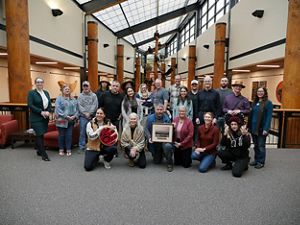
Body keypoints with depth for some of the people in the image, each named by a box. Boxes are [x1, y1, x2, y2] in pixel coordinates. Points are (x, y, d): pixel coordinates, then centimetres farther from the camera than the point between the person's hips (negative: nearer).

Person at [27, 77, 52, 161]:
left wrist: (48, 111, -8)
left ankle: (39, 151, 26)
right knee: (39, 135, -6)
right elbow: (30, 105, -12)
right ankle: (44, 155, -3)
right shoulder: (31, 93, -3)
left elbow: (50, 104, 10)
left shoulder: (46, 93, 13)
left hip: (45, 117, 5)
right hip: (36, 118, -5)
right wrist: (41, 112, -18)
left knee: (41, 135, 12)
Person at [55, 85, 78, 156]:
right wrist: (66, 116, -16)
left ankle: (68, 150, 14)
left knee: (69, 135, 5)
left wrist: (75, 116, -8)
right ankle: (61, 149, 19)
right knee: (61, 135, 6)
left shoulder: (74, 99, 14)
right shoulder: (59, 99, 0)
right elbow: (58, 109, -10)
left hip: (71, 121, 3)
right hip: (62, 121, -3)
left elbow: (77, 109, 9)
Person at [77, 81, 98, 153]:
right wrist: (85, 113, -12)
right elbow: (79, 106, -2)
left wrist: (89, 113, -12)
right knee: (82, 132, 5)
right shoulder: (80, 96, 6)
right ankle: (81, 147, 14)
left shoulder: (94, 95, 4)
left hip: (92, 116, 0)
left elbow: (95, 105, -4)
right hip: (83, 117, 1)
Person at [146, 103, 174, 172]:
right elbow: (147, 129, -1)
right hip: (154, 141, 2)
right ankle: (160, 155, 46)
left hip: (164, 140, -2)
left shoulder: (167, 118, -3)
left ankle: (169, 164, -14)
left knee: (168, 146, -38)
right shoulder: (150, 118, 0)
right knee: (156, 162, 8)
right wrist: (149, 138, -17)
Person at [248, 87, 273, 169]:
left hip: (262, 128, -5)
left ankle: (261, 162, 17)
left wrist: (266, 129, -18)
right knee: (255, 145, 14)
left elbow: (269, 117, -12)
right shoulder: (255, 102, 11)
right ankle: (256, 160, 26)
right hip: (253, 127, 6)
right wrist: (249, 126, 7)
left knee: (261, 146, 5)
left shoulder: (268, 103, -7)